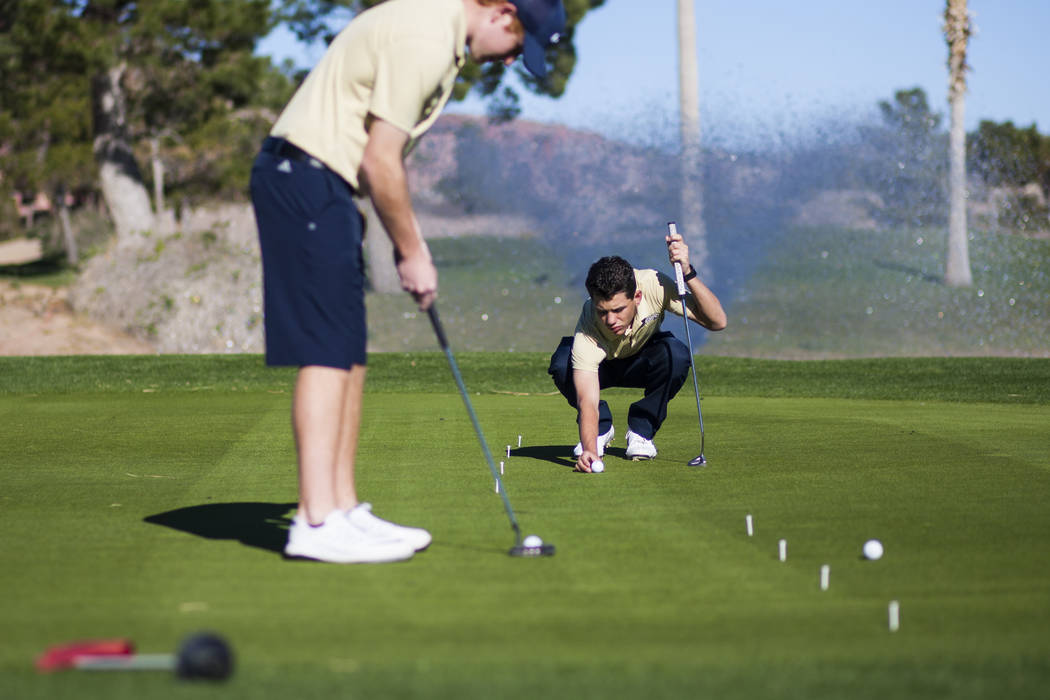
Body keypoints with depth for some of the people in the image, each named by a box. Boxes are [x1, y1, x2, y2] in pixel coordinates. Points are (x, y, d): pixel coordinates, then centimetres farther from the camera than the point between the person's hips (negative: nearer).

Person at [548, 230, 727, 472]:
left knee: (676, 355, -34)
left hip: (643, 361, 1)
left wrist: (687, 273, -46)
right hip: (601, 365, -1)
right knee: (563, 365, -35)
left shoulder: (653, 284, -33)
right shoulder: (587, 332, -39)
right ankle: (601, 428, -5)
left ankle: (641, 430, -8)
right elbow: (587, 400, -46)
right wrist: (589, 449, -63)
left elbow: (717, 321, -33)